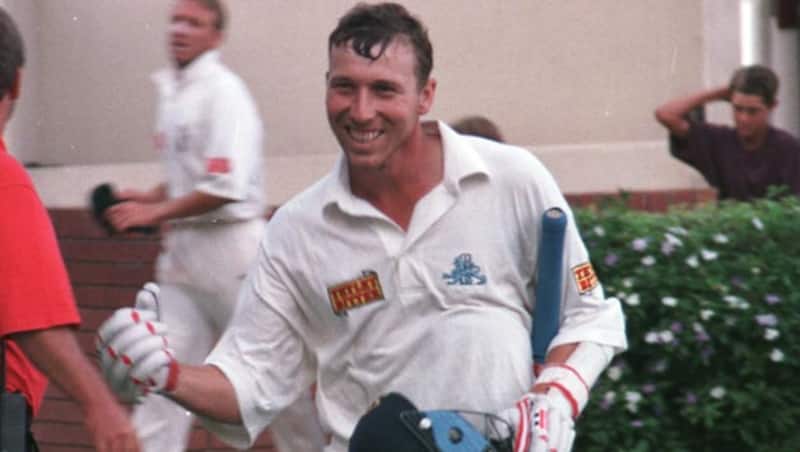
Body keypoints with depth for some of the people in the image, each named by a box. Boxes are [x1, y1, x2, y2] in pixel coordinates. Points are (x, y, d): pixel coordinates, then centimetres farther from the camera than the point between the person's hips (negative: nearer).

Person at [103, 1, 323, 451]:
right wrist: (150, 196, 5)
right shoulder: (173, 90, 12)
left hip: (232, 245, -8)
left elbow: (228, 186, -22)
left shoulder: (224, 91, -14)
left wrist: (155, 213, -18)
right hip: (184, 248, 8)